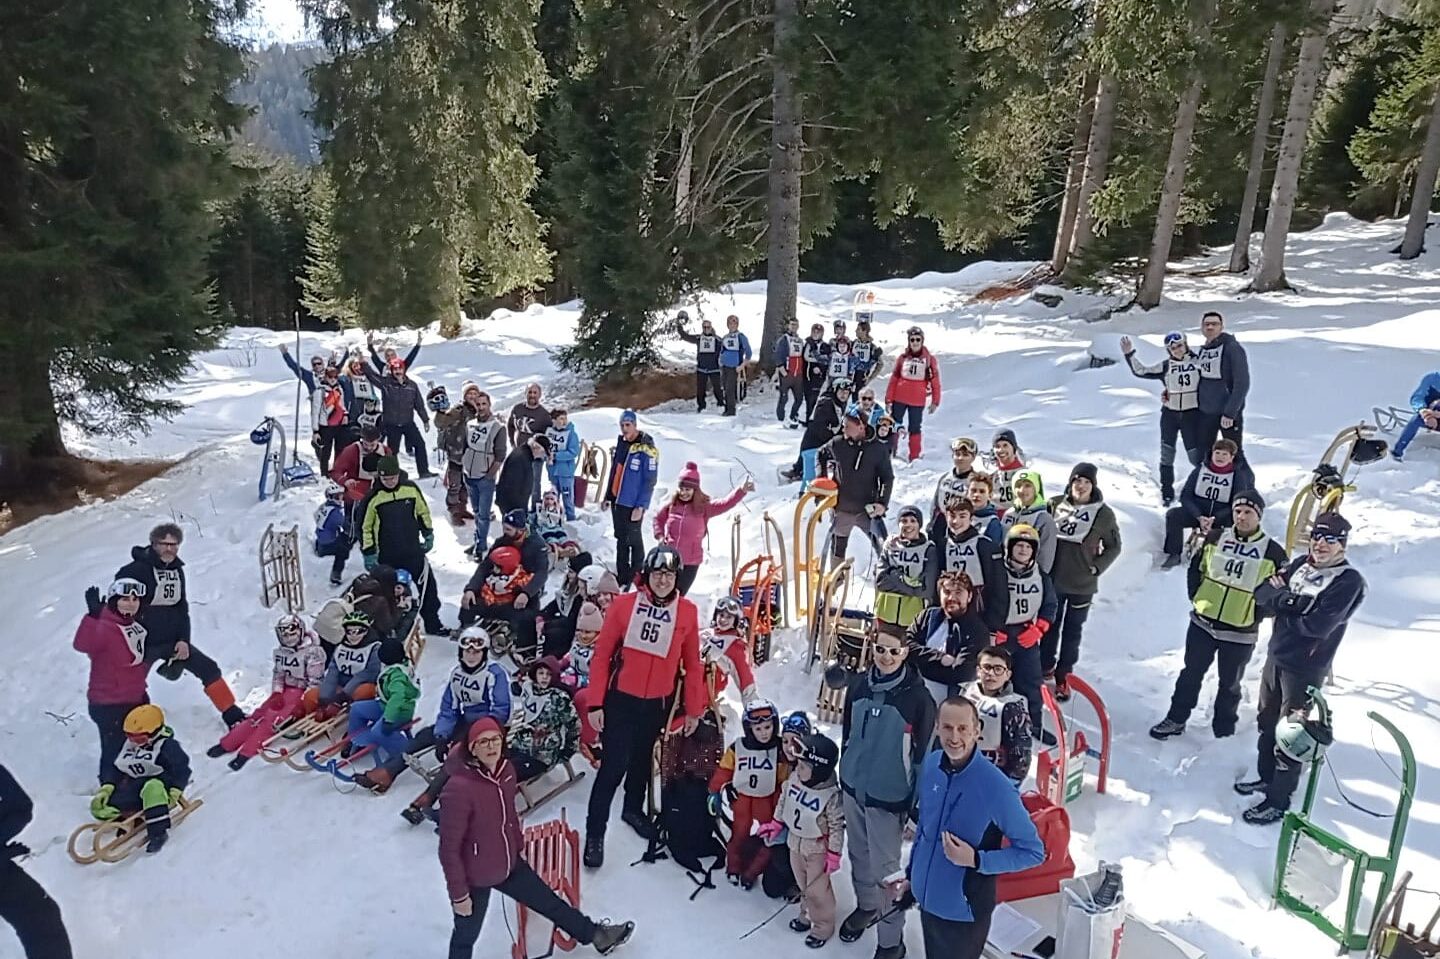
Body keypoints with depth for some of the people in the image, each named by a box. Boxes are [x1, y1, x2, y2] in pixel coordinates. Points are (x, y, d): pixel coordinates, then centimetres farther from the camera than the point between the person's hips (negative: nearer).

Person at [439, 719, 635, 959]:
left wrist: (519, 846, 22)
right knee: (466, 935, 17)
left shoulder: (506, 770, -8)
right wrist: (458, 894, -17)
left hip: (509, 863, 7)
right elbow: (449, 848, -23)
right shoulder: (458, 789, -32)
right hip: (474, 876, -6)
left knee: (548, 901, 22)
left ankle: (596, 935, 41)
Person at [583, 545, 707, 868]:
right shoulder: (623, 605, -13)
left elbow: (692, 663, 1)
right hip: (620, 700, -3)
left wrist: (694, 709, 5)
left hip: (658, 704, 3)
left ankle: (634, 809, 47)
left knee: (642, 758, 23)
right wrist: (595, 703, -9)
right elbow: (602, 655, -8)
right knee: (613, 765, -3)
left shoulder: (687, 612, -7)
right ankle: (595, 833, 13)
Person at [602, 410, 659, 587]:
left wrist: (641, 506, -19)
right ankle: (622, 577, 23)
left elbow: (649, 481, -16)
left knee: (633, 540, -1)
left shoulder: (646, 449, -14)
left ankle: (636, 578, 9)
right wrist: (607, 497, 17)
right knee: (621, 539, 14)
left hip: (632, 504, -8)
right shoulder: (621, 444, 11)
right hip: (617, 500, 8)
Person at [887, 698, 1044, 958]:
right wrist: (911, 873, 13)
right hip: (926, 898, 5)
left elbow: (1033, 852, -16)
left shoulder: (996, 787, -27)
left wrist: (975, 859, -25)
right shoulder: (931, 765, -10)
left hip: (965, 910, -5)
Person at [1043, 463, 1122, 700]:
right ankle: (1045, 668, 31)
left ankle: (1063, 676, 23)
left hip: (1083, 585, -1)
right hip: (1052, 580, 1)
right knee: (1049, 626, 13)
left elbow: (1113, 547, 3)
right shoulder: (1055, 505, -5)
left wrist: (1096, 567, -7)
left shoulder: (1103, 514, -8)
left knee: (1073, 631, 11)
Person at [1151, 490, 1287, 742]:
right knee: (1191, 674, 14)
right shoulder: (1215, 538, -2)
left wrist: (1254, 615, -7)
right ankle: (1176, 719, 27)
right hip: (1203, 623, 2)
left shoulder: (1274, 553, -9)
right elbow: (1195, 568, 10)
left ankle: (1224, 730, 28)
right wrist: (1197, 597, 2)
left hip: (1239, 634, -2)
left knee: (1229, 684, 13)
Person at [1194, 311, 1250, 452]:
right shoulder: (1202, 351, 9)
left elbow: (1242, 384, -16)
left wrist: (1230, 413, -21)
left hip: (1229, 413, -6)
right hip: (1205, 412, 6)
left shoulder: (1233, 348, -10)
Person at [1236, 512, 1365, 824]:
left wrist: (1282, 605, -11)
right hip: (1276, 657, 7)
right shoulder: (1299, 565, 5)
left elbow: (1317, 625, -24)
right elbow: (1262, 592, -2)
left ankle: (1278, 801, 14)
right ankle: (1266, 777, 39)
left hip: (1305, 669, -7)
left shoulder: (1349, 581, -15)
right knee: (1267, 722, 20)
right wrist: (1289, 601, -20)